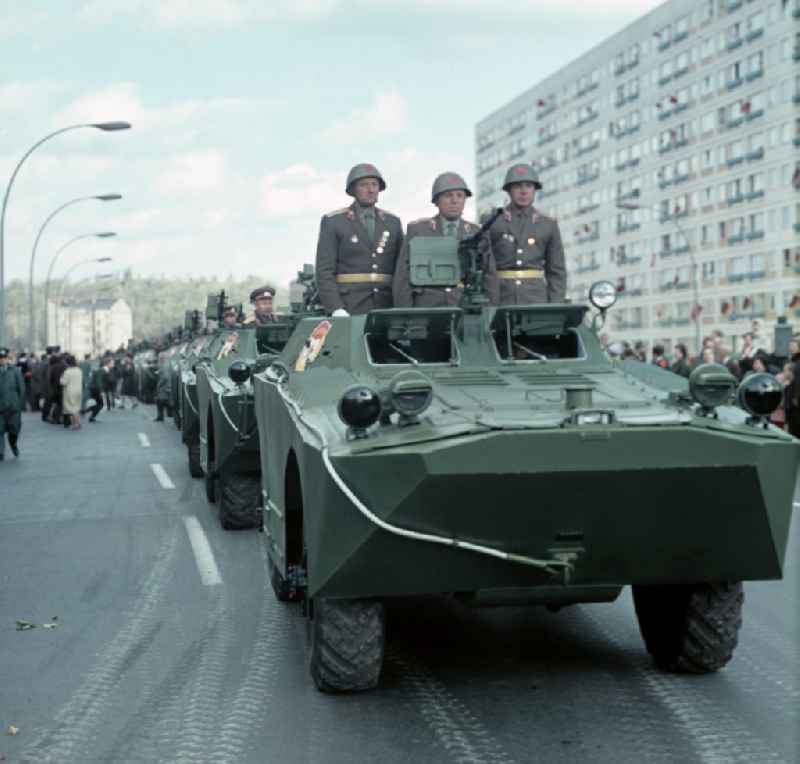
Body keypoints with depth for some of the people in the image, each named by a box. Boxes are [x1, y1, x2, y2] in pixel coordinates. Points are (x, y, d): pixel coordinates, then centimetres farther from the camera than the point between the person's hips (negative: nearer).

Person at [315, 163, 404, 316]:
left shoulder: (392, 222, 13)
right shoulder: (333, 222, 1)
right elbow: (324, 271, -5)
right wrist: (336, 310, -18)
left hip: (386, 308, 3)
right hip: (348, 310, -3)